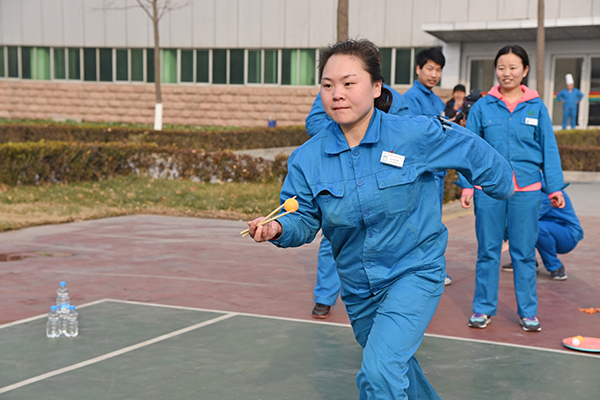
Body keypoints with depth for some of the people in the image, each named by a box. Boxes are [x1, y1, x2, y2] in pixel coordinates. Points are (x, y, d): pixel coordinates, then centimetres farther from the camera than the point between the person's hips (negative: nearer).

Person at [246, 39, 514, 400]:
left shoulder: (416, 135, -18)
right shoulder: (307, 159, -12)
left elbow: (472, 151, -1)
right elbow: (305, 219, -6)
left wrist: (502, 187, 15)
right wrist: (279, 229, -28)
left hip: (415, 271, -4)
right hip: (358, 287, 5)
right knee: (396, 369, 27)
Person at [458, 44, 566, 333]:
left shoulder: (536, 107, 5)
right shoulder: (483, 107, 4)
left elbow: (549, 149, 8)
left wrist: (555, 187, 3)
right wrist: (467, 184, -1)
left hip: (526, 189, 0)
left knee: (524, 252, 6)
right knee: (488, 250, 6)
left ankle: (527, 311, 18)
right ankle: (483, 308, 17)